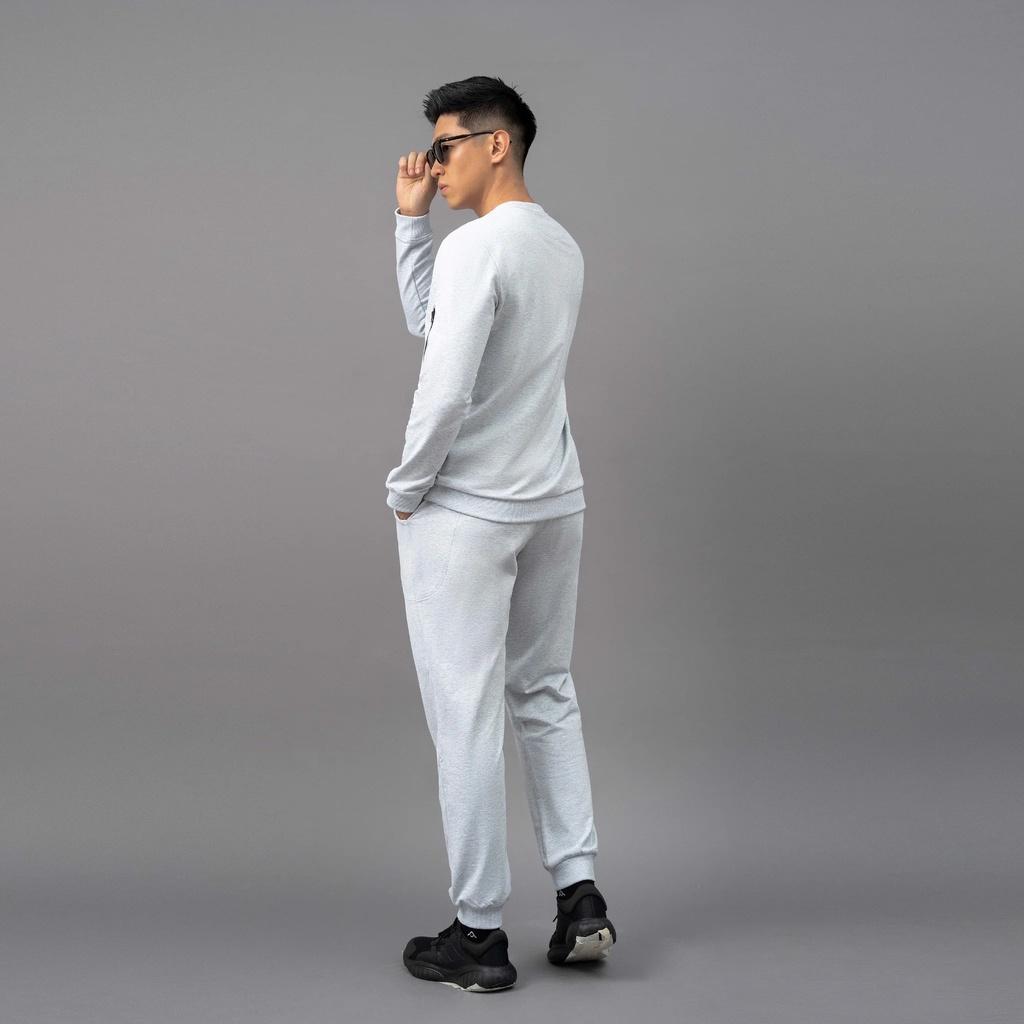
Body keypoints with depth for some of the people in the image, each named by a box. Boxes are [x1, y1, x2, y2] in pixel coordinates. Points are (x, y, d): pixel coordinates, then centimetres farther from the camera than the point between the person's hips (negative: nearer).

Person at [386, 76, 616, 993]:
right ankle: (580, 895, 15)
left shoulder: (476, 248, -17)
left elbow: (444, 389, -24)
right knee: (546, 696, 18)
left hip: (463, 513, -9)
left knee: (466, 717, 0)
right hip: (556, 503, 9)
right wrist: (410, 221, 13)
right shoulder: (562, 248, 12)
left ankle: (480, 934, 8)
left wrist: (405, 488, -9)